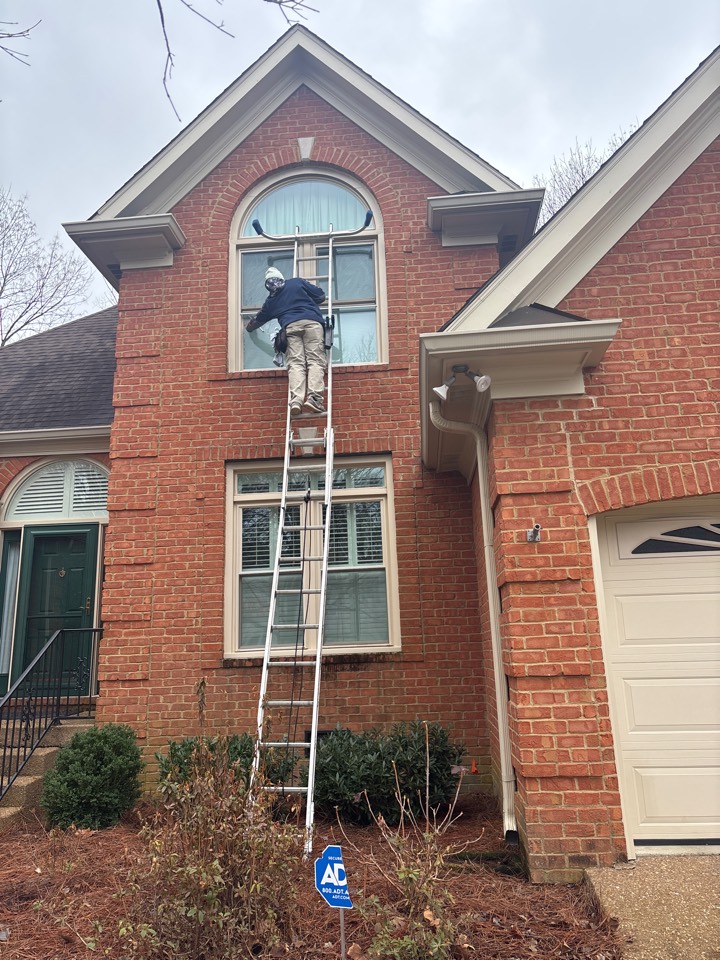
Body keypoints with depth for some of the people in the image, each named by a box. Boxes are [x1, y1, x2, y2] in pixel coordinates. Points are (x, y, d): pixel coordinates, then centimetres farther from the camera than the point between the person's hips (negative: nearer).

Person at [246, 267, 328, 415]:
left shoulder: (271, 301, 28)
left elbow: (258, 320, 43)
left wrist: (249, 326, 66)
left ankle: (296, 400, -25)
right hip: (312, 322, -1)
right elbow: (321, 295, 22)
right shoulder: (297, 282, 21)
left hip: (290, 326, 1)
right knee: (316, 361, -8)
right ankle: (314, 398, -26)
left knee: (295, 363, -5)